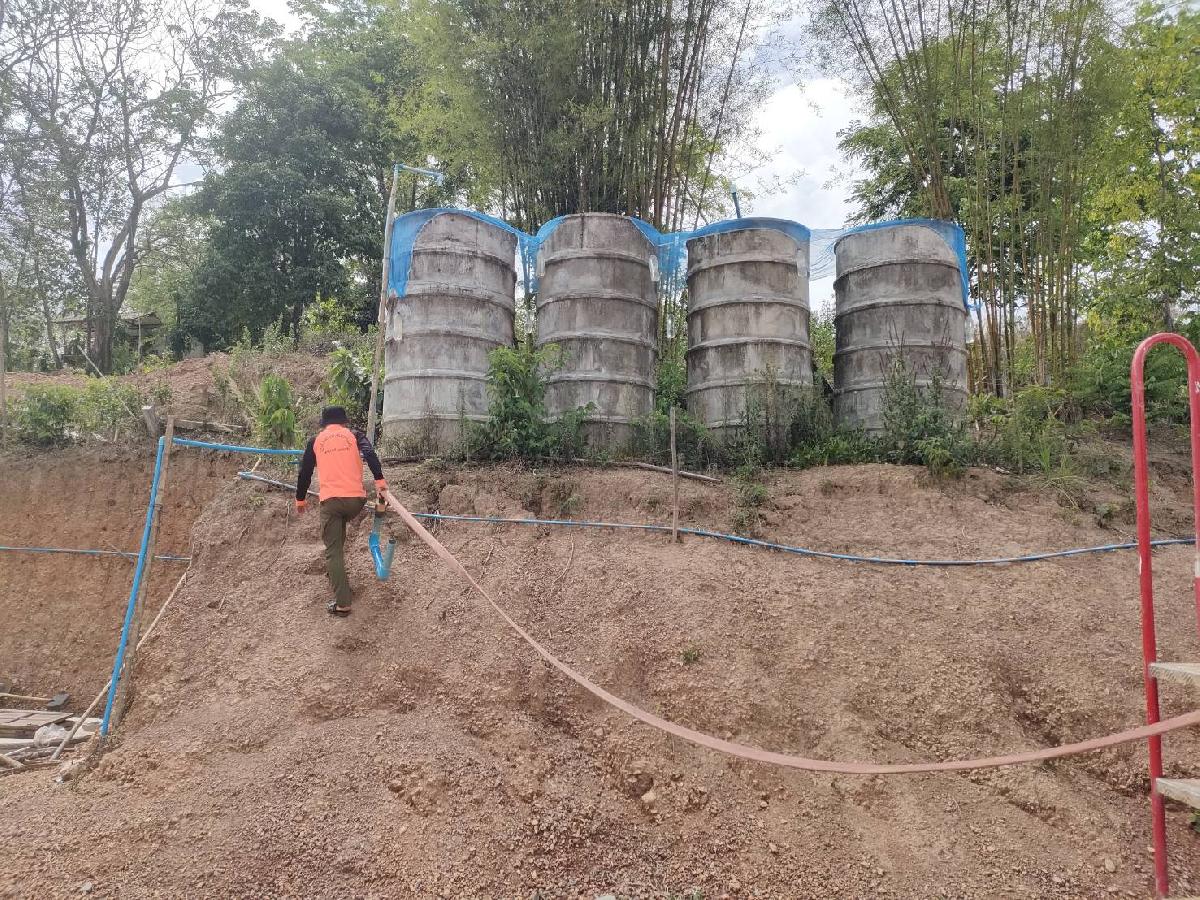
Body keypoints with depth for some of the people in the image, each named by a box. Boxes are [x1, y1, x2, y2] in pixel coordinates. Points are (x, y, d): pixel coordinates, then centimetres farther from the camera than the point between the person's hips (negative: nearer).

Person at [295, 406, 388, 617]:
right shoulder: (354, 436, 11)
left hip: (331, 500, -1)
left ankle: (342, 603, -4)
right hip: (356, 499, 1)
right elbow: (370, 455, -7)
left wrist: (300, 499, 29)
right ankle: (335, 572, 39)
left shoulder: (316, 441, 14)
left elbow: (305, 473, 17)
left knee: (333, 551, 1)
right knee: (339, 527, 33)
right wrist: (380, 482, -13)